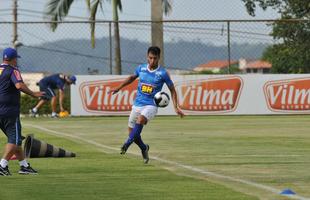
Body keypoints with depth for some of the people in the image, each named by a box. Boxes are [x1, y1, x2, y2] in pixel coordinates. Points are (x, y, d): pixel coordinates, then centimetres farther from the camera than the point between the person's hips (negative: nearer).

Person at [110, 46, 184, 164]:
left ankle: (127, 143, -34)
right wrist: (118, 88, 25)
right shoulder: (141, 68, 3)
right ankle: (144, 148, 31)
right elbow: (132, 77, 25)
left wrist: (176, 107, -5)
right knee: (132, 133, 5)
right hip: (137, 104, 5)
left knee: (140, 119, -35)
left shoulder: (163, 73, -7)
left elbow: (172, 90, 2)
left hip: (151, 105, -4)